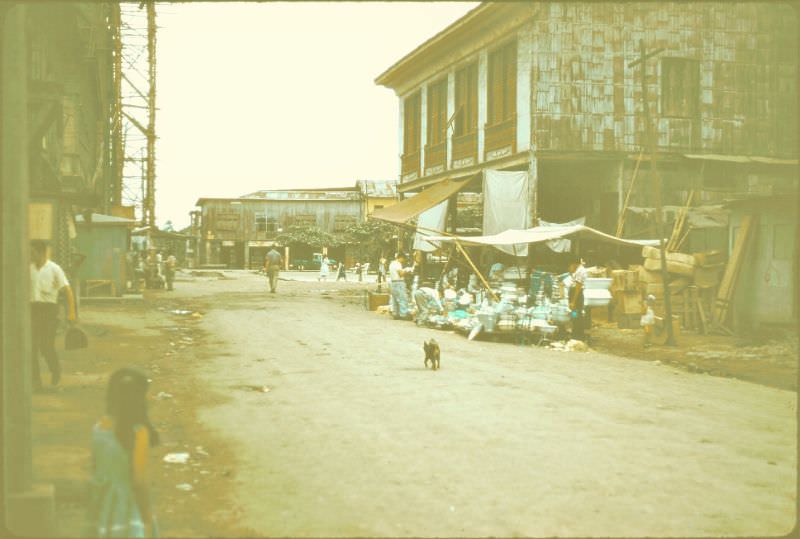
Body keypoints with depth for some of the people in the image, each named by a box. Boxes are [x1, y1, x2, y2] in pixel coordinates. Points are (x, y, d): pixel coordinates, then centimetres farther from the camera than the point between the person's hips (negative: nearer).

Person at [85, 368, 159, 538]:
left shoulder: (99, 426, -4)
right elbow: (139, 482, -22)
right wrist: (148, 520, -11)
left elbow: (95, 468, 7)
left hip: (103, 503, 7)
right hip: (128, 508, -7)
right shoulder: (139, 433, -24)